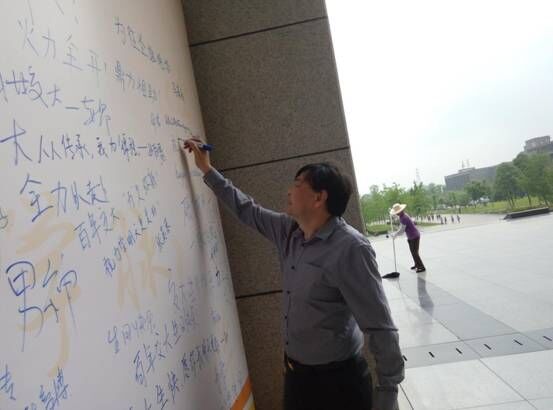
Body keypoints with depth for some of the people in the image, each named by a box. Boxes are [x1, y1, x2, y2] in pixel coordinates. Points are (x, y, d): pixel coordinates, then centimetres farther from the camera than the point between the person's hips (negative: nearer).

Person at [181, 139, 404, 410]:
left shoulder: (350, 248, -24)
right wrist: (207, 170, 15)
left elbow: (381, 328, -22)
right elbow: (247, 210, 13)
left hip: (337, 379, -7)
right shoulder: (289, 232, -1)